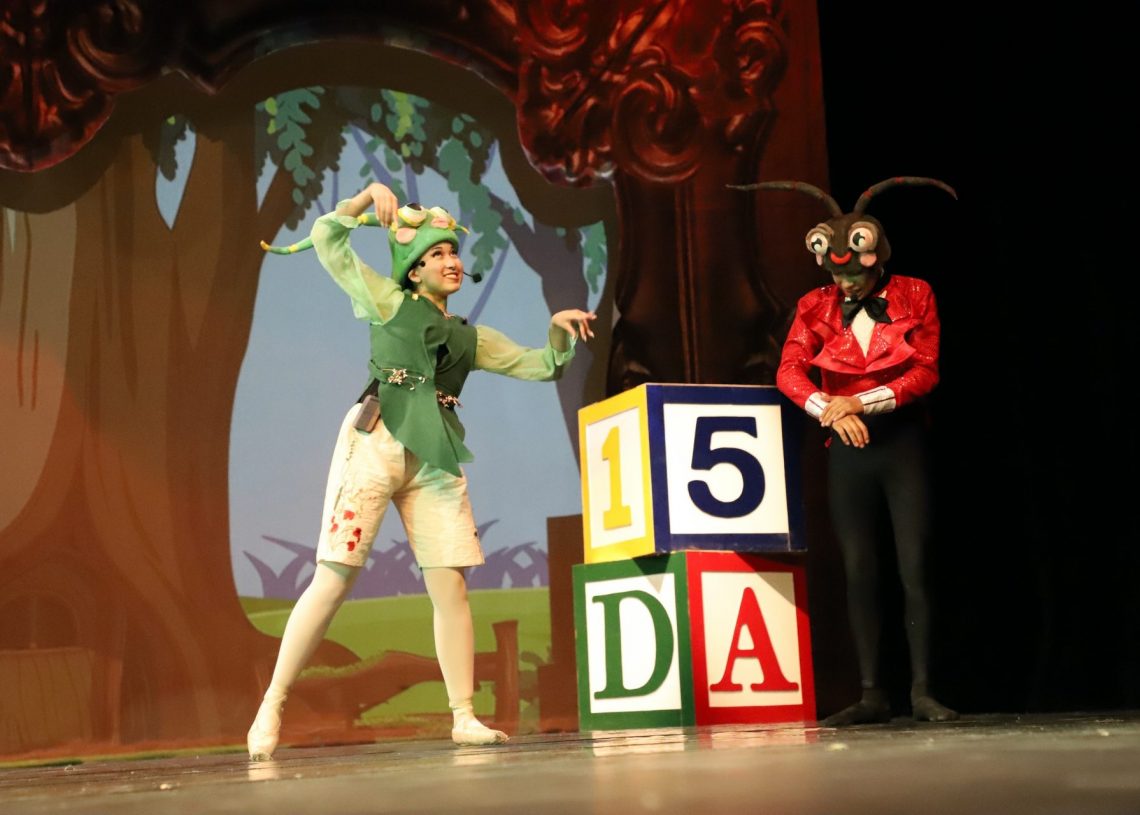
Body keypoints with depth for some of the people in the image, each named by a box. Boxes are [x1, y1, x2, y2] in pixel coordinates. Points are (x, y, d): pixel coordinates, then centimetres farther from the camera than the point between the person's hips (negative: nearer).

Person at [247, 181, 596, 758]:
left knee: (451, 587, -2)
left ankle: (463, 716, 5)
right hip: (376, 445, -4)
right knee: (334, 580, -7)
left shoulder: (471, 337, 21)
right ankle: (271, 707, 1)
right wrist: (368, 197, -2)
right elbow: (327, 241, 9)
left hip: (434, 460, 4)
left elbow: (540, 366, 23)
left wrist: (559, 330, 6)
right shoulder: (390, 304, 11)